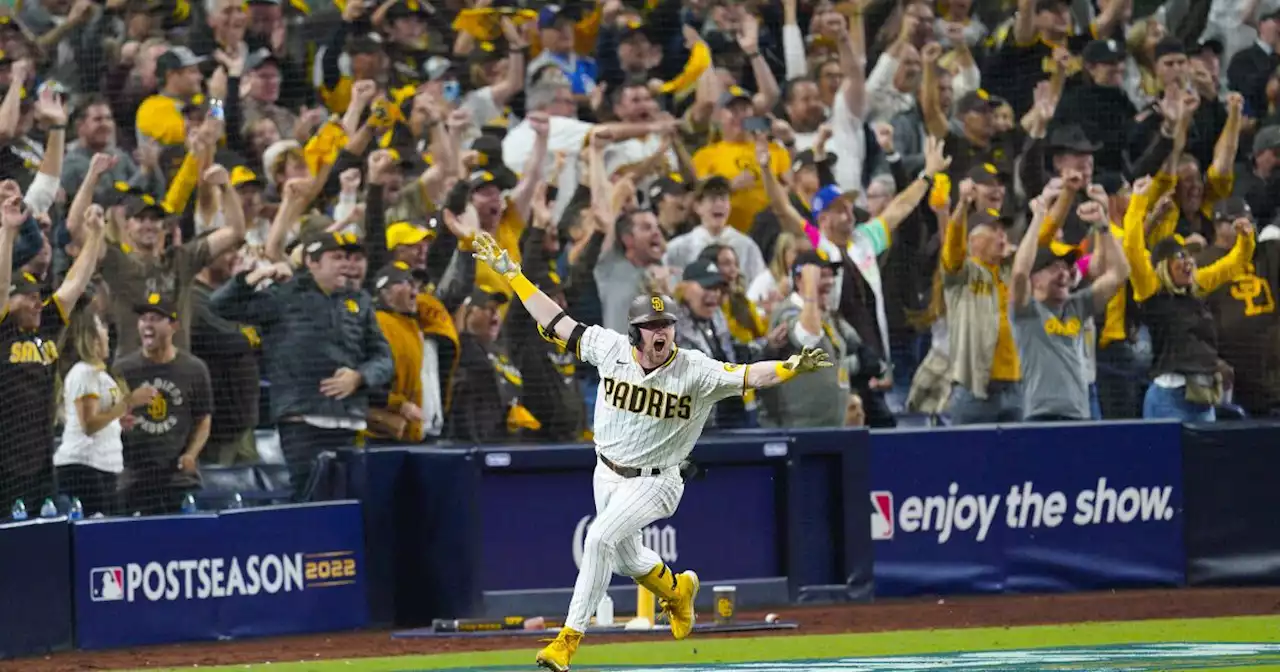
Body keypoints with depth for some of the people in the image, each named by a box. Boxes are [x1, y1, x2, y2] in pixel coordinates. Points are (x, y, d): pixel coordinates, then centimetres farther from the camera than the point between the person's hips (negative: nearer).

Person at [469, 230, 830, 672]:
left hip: (653, 482, -5)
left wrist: (791, 368, -46)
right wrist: (511, 274, -1)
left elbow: (747, 377, -28)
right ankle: (677, 590, 53)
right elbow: (557, 321, -1)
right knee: (626, 557, 19)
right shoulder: (611, 349, -8)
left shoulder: (696, 371, -18)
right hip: (608, 473, 5)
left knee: (600, 538, -24)